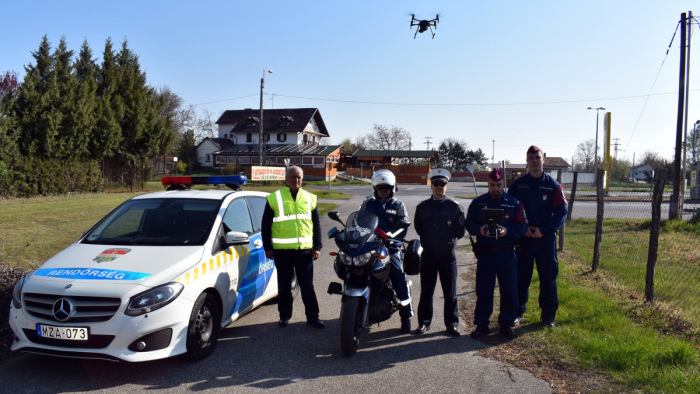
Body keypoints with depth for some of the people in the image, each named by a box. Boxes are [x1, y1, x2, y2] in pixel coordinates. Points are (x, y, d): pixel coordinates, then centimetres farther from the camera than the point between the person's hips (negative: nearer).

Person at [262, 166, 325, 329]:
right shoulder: (274, 198, 3)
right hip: (282, 250, -1)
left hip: (305, 250, 1)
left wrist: (317, 247, 7)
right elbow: (266, 225, 6)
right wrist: (267, 247, 1)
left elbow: (316, 224, 14)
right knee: (284, 286, 9)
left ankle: (313, 316, 15)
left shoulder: (309, 198, 11)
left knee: (307, 286, 6)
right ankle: (284, 316, 22)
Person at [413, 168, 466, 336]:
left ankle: (452, 323, 16)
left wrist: (448, 239, -5)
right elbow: (418, 229, 12)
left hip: (447, 255, -2)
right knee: (426, 291, 9)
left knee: (450, 292, 4)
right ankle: (424, 321, 20)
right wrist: (429, 240, 4)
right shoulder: (422, 207, 9)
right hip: (428, 255, 2)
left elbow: (460, 231, 3)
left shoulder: (455, 207, 2)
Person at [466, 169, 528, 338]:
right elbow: (469, 223, 4)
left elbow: (522, 226, -1)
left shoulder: (514, 203, 5)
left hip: (507, 254, 0)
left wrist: (507, 231, -19)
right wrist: (479, 229, -17)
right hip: (485, 253, 0)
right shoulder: (477, 203, 7)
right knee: (483, 291, 4)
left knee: (509, 290, 3)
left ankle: (506, 323, 20)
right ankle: (481, 324, 17)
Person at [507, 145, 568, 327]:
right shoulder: (517, 184, 5)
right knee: (521, 276, 5)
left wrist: (544, 229, -11)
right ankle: (517, 312, 19)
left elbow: (562, 210, -1)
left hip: (546, 238, 0)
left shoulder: (553, 185, 2)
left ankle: (548, 314, 18)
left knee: (548, 277, 5)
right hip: (523, 237, 0)